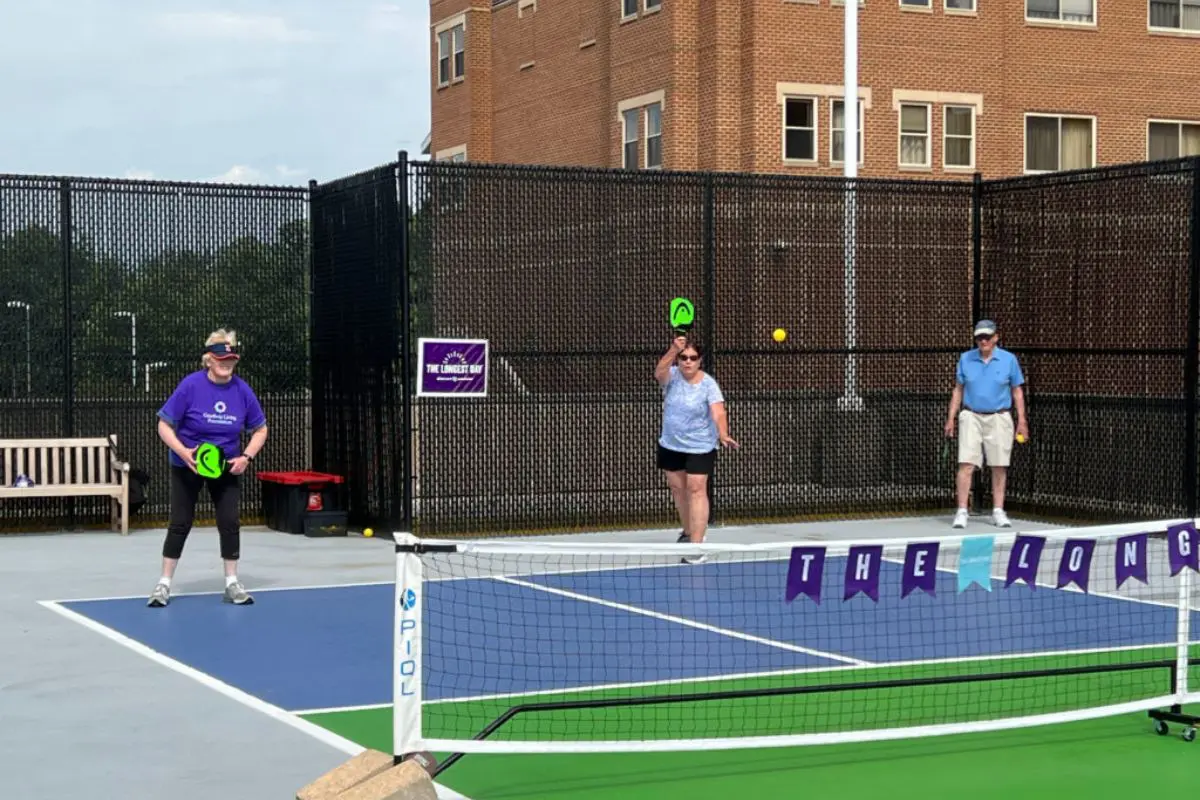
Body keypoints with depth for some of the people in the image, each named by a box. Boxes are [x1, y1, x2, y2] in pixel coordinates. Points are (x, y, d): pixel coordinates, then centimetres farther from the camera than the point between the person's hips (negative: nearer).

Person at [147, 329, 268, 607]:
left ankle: (232, 583, 11)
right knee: (180, 524, 2)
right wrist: (184, 452, -29)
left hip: (226, 467, 2)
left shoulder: (243, 391, -10)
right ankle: (164, 583, 13)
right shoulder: (190, 386, -18)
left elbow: (260, 430, 3)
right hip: (187, 466, -2)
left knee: (230, 523, -1)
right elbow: (164, 426, -14)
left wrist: (246, 456, -13)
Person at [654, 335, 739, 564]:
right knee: (677, 488, 16)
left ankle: (696, 544, -13)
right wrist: (672, 350, -50)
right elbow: (659, 372, -34)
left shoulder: (708, 384, -15)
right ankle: (689, 532, 37)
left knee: (696, 489, -11)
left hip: (700, 446, -4)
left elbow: (718, 412, -27)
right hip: (671, 444, 4)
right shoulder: (672, 376, -9)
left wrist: (723, 435, -46)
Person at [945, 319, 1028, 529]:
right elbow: (958, 390, 11)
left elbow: (1017, 392, 6)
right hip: (971, 417, 0)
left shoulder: (1009, 360, 2)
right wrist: (951, 418, 6)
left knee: (999, 467, 2)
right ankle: (961, 512, -8)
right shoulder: (965, 359, 5)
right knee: (966, 464, -9)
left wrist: (1022, 420, -1)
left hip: (999, 419, 0)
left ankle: (998, 512, 11)